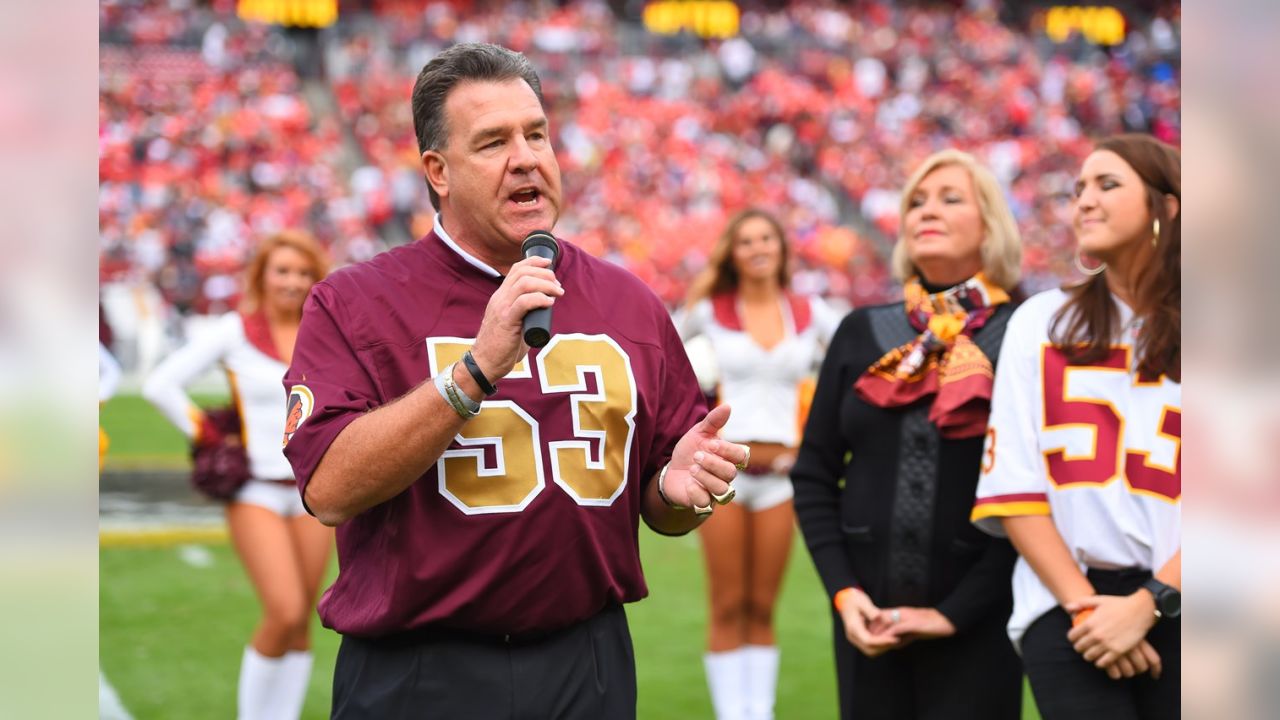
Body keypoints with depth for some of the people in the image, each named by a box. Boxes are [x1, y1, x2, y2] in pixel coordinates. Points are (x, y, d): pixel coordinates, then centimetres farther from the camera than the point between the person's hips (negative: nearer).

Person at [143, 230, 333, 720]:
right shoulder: (234, 330, -4)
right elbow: (161, 384, -6)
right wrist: (204, 433, -3)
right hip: (256, 489, -4)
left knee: (301, 623, 4)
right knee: (284, 612, -16)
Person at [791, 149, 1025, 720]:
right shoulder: (862, 333, 8)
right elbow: (814, 476, 9)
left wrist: (956, 611, -13)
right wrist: (842, 591, -4)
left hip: (975, 623, -3)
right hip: (869, 617, 3)